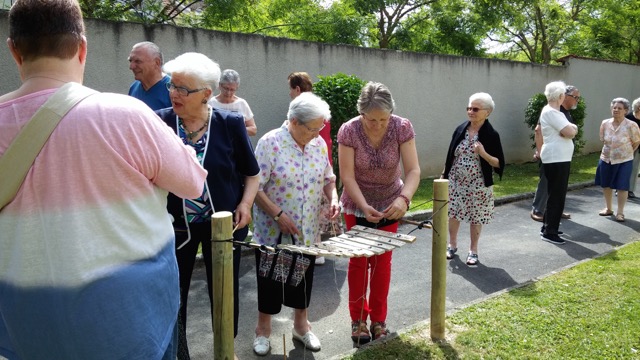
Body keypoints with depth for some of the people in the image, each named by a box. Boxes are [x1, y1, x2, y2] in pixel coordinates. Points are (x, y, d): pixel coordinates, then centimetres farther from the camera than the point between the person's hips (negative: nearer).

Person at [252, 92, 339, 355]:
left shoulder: (319, 144, 1)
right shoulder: (270, 143, -16)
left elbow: (328, 178, 11)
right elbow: (255, 187, -17)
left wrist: (333, 198, -8)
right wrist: (279, 215, -23)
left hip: (308, 230, 5)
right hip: (273, 231, -4)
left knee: (303, 276, 16)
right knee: (271, 278, 9)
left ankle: (301, 325, 35)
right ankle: (263, 329, 29)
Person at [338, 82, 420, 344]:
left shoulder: (402, 128, -20)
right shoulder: (348, 131, -22)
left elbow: (413, 170, -23)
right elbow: (347, 176, -22)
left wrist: (403, 199, -41)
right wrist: (364, 206, -34)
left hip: (391, 205, 1)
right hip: (357, 206, -1)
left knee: (382, 262, 9)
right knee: (358, 261, 7)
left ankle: (378, 320, 23)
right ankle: (358, 319, 21)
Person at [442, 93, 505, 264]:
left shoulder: (492, 135, -9)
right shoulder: (460, 129, 0)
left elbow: (499, 164, -8)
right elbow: (450, 155, 7)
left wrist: (484, 154, -25)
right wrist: (444, 175, 7)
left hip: (478, 185, -3)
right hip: (455, 182, 3)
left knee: (476, 217, 7)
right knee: (452, 214, 10)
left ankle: (473, 251, 24)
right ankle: (452, 245, 30)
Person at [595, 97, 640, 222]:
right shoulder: (605, 123, -5)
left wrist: (626, 152, 9)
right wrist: (611, 150, 10)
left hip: (624, 161, -4)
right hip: (606, 159, 4)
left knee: (622, 186, 1)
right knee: (606, 184, 14)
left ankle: (620, 212, 14)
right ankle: (608, 208, 32)